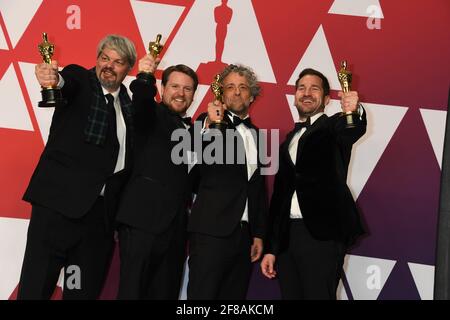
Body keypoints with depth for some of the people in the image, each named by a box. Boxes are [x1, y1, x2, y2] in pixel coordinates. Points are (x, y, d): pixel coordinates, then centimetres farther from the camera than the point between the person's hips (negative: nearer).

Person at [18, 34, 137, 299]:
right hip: (60, 200, -5)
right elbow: (67, 83, -25)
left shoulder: (128, 100, 17)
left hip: (102, 210, 5)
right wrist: (53, 79, -44)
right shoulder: (80, 78, 0)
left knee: (86, 288, 10)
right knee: (37, 285, -5)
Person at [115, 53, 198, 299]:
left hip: (176, 225, 6)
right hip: (143, 219, -6)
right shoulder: (152, 114, 3)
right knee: (132, 291, -7)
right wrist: (145, 77, -40)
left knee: (165, 292, 8)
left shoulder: (190, 128, 20)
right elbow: (142, 99, -21)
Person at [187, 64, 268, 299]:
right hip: (211, 231, -5)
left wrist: (259, 233, 16)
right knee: (202, 294, -8)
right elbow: (199, 170, -15)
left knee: (234, 297, 5)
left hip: (245, 234, 6)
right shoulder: (208, 122, 0)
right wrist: (210, 127, -27)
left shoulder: (255, 133, 17)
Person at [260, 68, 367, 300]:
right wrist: (271, 248, 15)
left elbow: (353, 130, -21)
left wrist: (354, 111, -45)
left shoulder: (333, 127, 5)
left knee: (318, 295, -7)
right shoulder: (288, 141, 20)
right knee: (290, 295, 7)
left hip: (322, 234, -5)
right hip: (287, 235, 6)